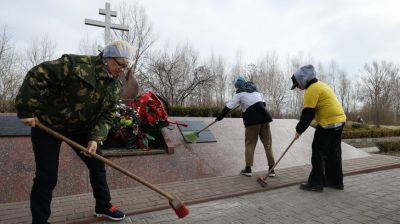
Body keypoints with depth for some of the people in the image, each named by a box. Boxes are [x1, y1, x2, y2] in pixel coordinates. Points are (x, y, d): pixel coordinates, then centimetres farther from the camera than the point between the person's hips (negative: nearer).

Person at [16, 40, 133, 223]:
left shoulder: (115, 86, -6)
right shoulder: (77, 65, -27)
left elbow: (106, 116, -6)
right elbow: (37, 76, -26)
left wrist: (95, 138, -22)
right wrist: (27, 110, -26)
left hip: (81, 128, 6)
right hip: (47, 124, -6)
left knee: (97, 165, 8)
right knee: (47, 176, -2)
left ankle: (103, 206, 27)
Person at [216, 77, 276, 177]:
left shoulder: (240, 93, 4)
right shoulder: (256, 90, 22)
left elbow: (229, 106, -1)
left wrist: (219, 117, 6)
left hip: (252, 120, -5)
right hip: (263, 117, 5)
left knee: (250, 144, 5)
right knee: (268, 143, 7)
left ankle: (248, 169, 5)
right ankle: (271, 169, 9)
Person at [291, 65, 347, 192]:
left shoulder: (312, 89, -13)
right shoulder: (320, 85, 18)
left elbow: (308, 113, -16)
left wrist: (299, 130, -6)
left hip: (328, 123, -10)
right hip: (339, 119, 10)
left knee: (319, 152, -2)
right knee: (334, 152, 15)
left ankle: (316, 182, 3)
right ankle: (336, 181, 23)